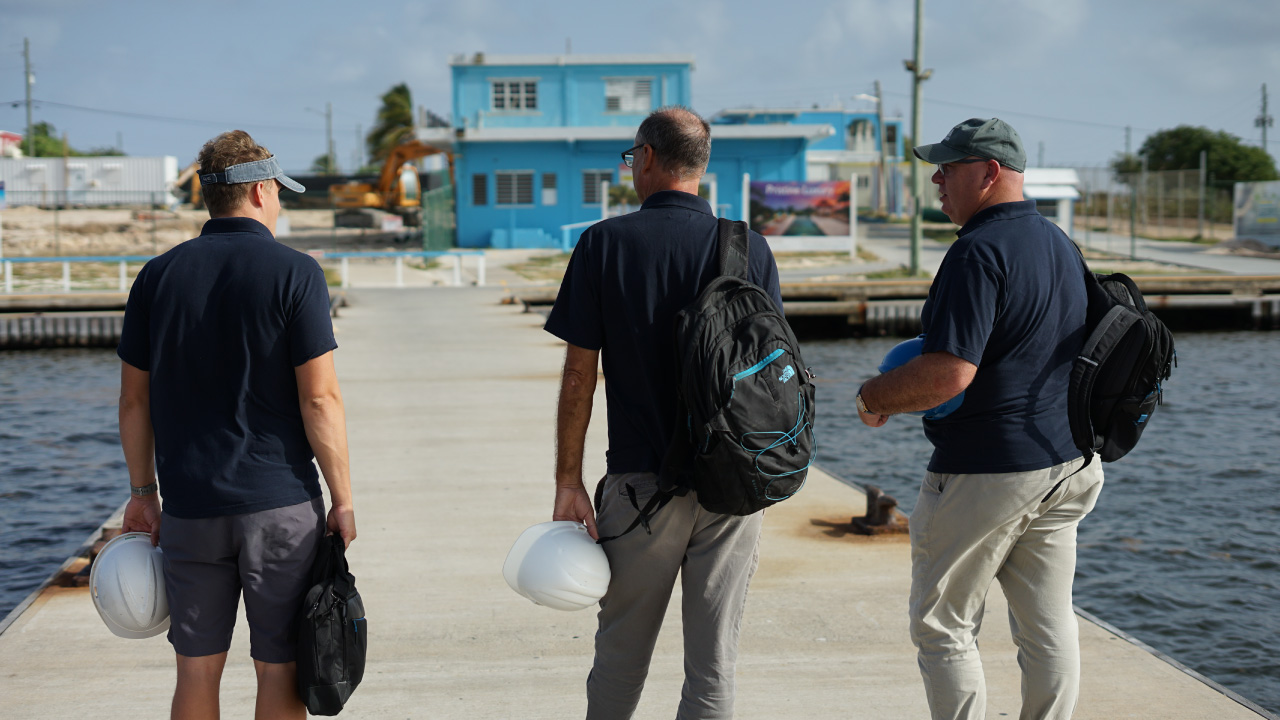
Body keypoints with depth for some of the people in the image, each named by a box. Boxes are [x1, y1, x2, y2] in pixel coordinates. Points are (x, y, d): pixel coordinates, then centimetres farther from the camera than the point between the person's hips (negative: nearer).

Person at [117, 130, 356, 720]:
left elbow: (134, 399, 7)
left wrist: (143, 492, 17)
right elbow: (319, 399, -11)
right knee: (280, 669, 6)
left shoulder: (158, 275, 4)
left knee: (197, 671, 12)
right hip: (279, 501, -3)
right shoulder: (293, 273, -7)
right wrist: (343, 499, -4)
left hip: (189, 507, 4)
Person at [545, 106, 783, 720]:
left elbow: (579, 375, -4)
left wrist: (568, 482, 1)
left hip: (641, 480, -1)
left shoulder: (603, 244, -4)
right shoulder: (750, 248, 0)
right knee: (714, 664, 6)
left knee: (620, 657, 15)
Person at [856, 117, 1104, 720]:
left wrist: (874, 395, -10)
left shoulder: (980, 250, -18)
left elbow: (950, 373, -27)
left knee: (943, 626, 4)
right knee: (1049, 626, 12)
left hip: (983, 472, -9)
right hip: (1062, 463, 9)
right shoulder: (1061, 244, 12)